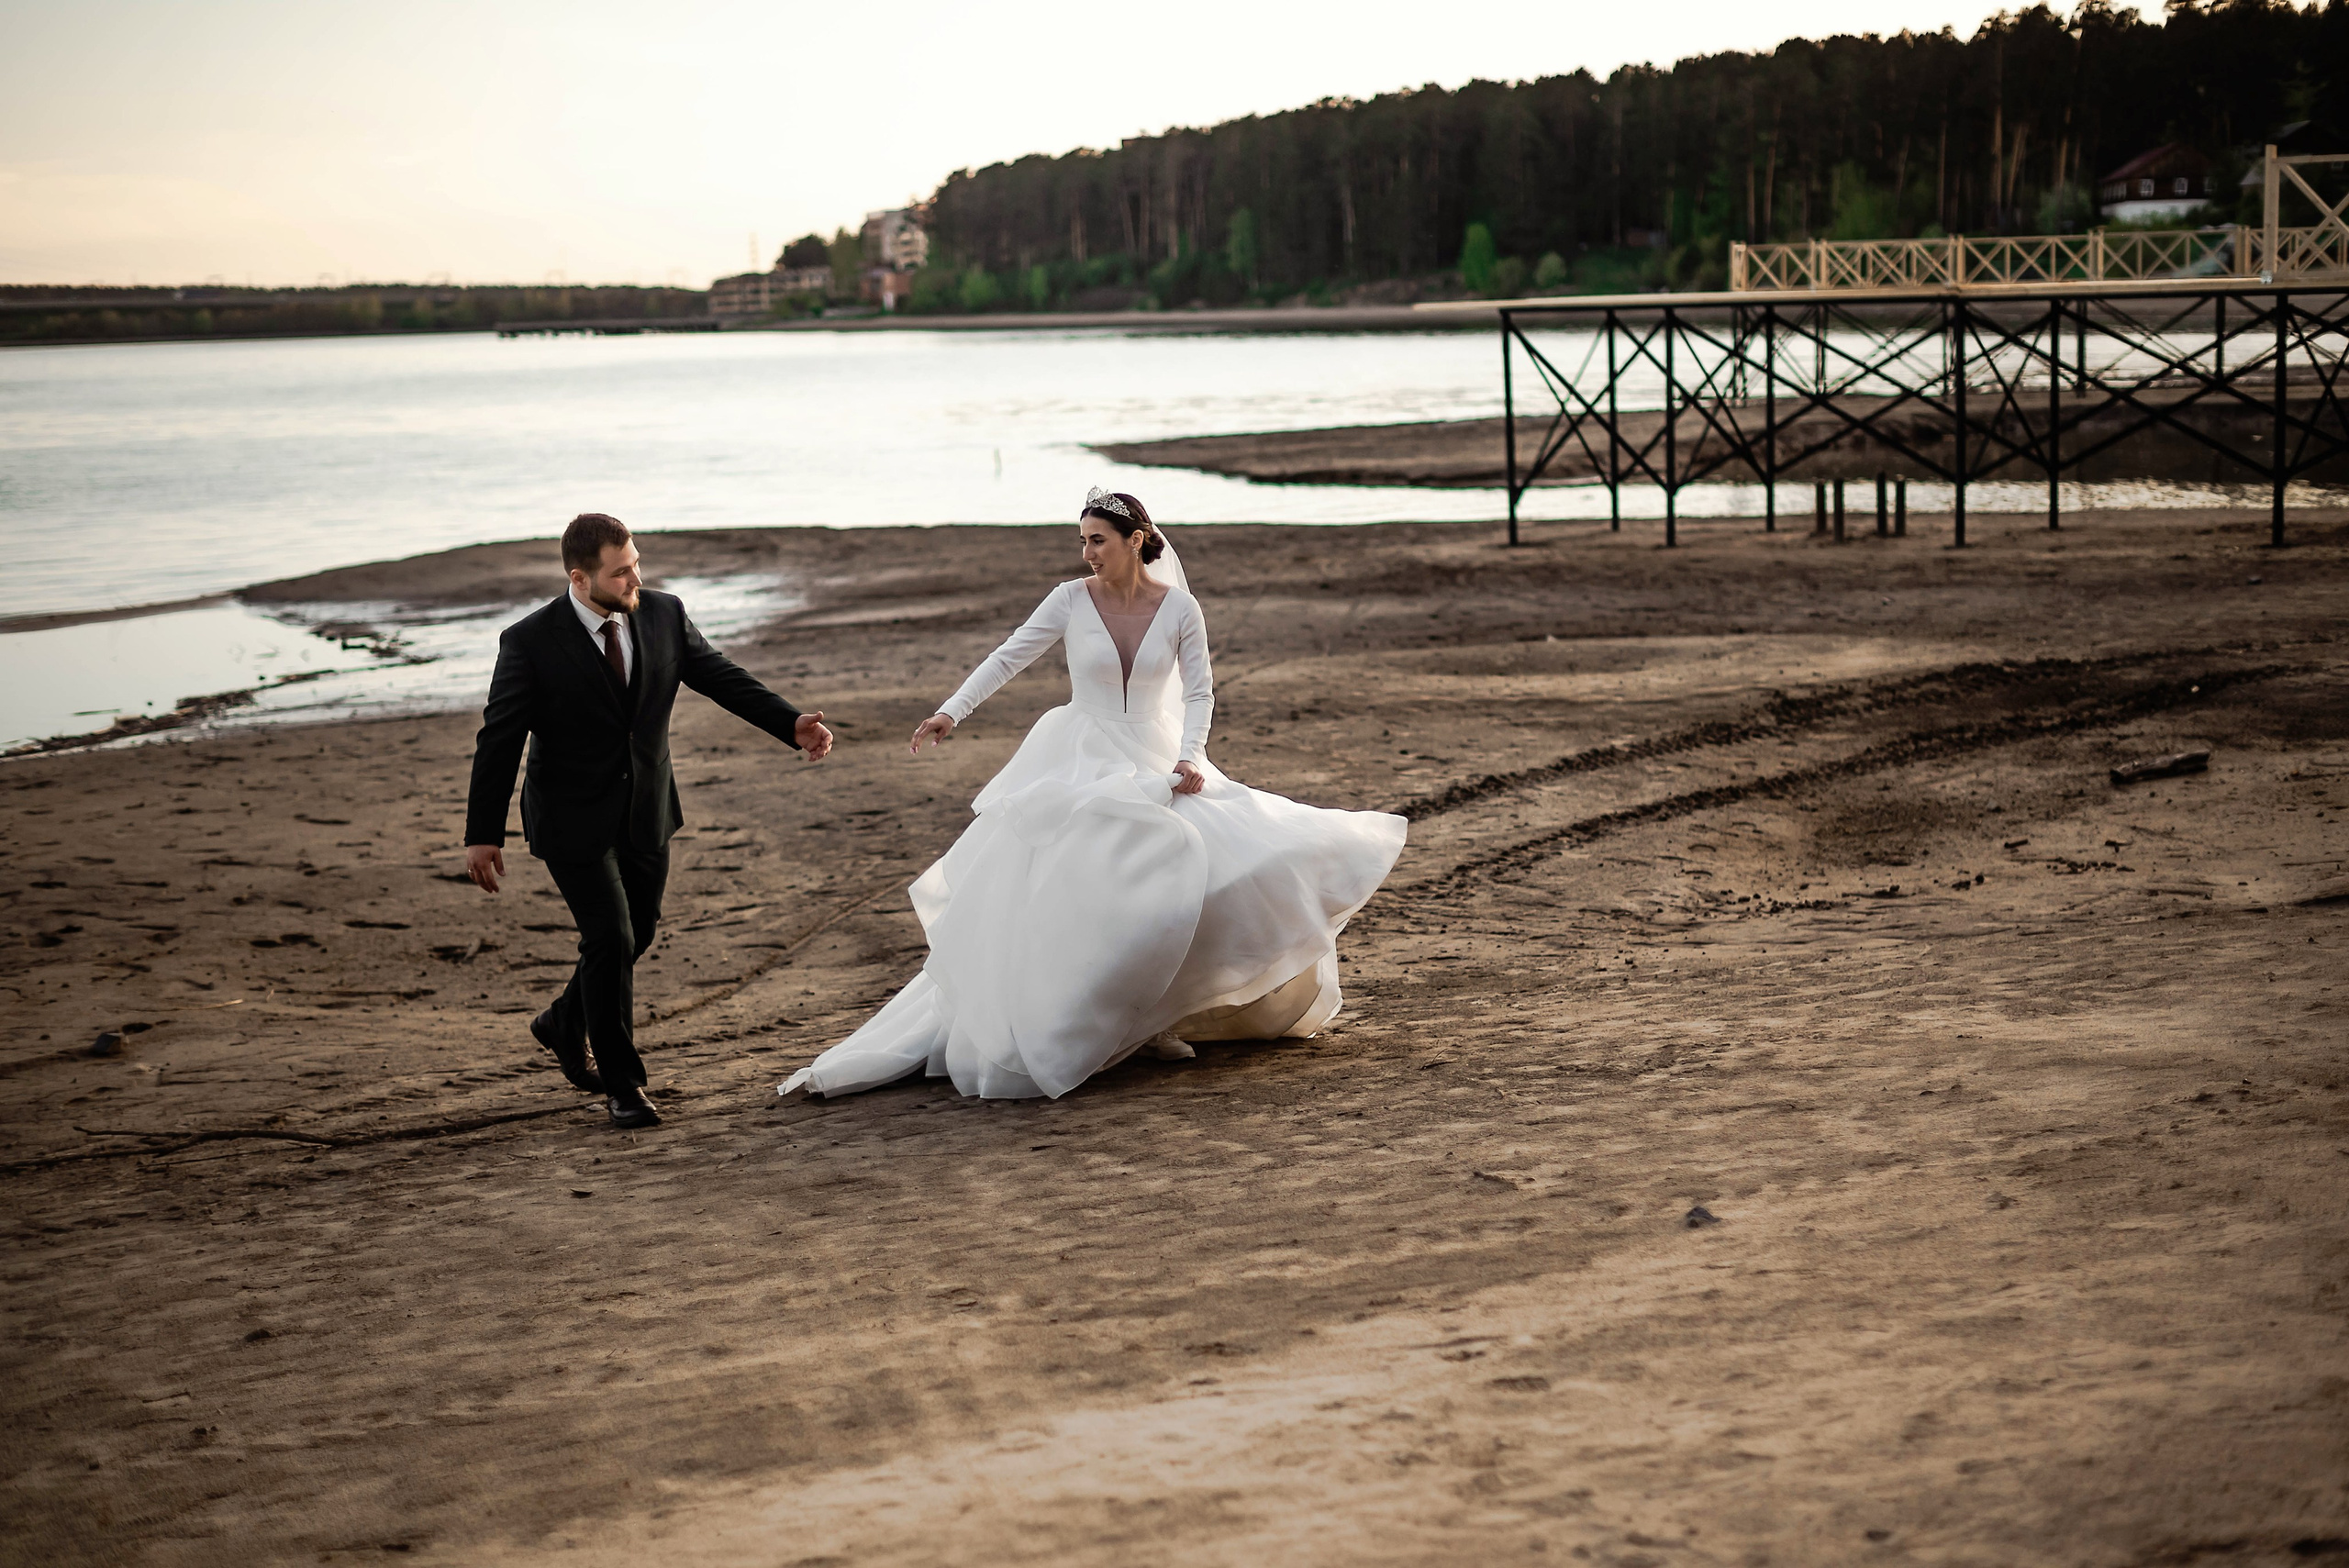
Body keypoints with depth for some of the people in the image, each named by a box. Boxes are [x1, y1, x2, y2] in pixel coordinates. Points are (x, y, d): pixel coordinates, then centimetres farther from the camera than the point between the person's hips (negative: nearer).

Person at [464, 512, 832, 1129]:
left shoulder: (664, 615, -7)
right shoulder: (531, 643, -18)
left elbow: (722, 678, 1)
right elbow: (499, 742, -13)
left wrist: (791, 723, -12)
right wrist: (482, 835, -12)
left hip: (646, 812, 5)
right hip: (575, 819, -5)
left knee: (637, 933, 16)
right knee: (610, 939, -10)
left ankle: (564, 1025, 43)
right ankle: (623, 1084, 5)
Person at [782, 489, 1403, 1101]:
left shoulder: (1179, 608, -3)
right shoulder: (1071, 600, -5)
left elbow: (1199, 692, 1)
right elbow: (1008, 658, -7)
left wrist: (1189, 758, -15)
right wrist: (952, 711, -19)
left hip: (1153, 764, 2)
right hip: (1078, 764, -2)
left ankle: (1153, 1014, 5)